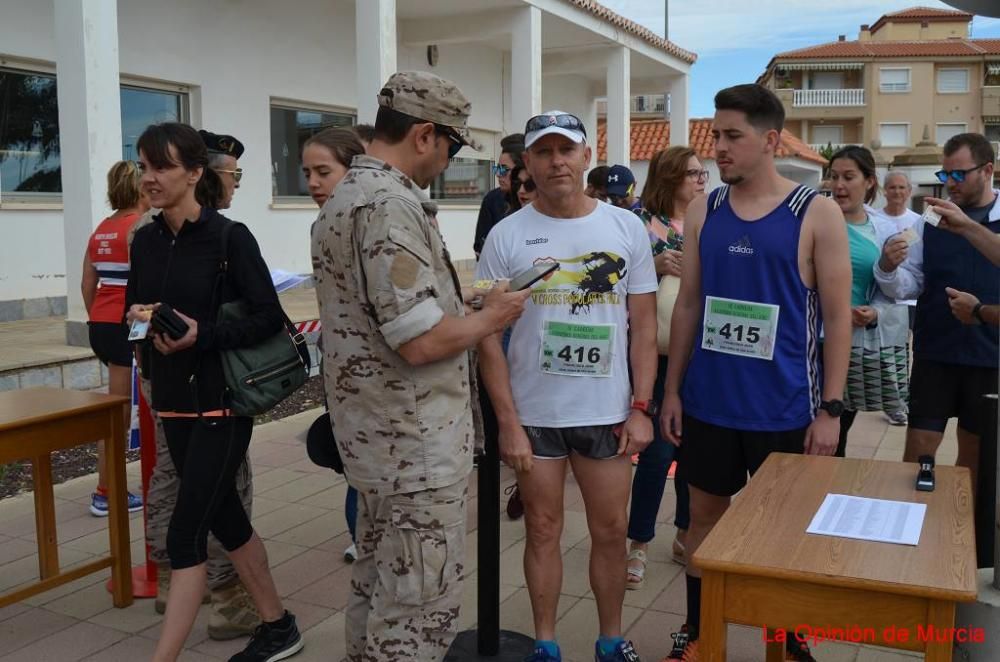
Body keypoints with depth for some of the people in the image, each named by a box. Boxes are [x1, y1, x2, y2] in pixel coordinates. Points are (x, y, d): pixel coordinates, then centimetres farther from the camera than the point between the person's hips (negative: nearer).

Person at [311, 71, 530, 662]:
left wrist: (463, 308, 19)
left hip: (376, 434, 10)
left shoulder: (346, 196, 11)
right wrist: (491, 317, -8)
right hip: (416, 444, -10)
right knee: (419, 607, 2)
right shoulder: (391, 205, -22)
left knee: (379, 589, 21)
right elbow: (421, 342, -26)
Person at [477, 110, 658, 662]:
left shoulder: (626, 228, 0)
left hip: (608, 412, 1)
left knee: (610, 530, 12)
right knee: (543, 529, 12)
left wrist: (640, 407, -4)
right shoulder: (506, 235, -5)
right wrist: (507, 422, -9)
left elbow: (643, 326, 3)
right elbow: (488, 335, -5)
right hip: (533, 414, -1)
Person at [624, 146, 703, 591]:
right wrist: (656, 266, -22)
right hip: (659, 350, -5)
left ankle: (685, 535, 28)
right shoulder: (643, 222, -5)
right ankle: (638, 545, 11)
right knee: (659, 449, -5)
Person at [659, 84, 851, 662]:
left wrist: (830, 408, -9)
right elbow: (687, 305, 7)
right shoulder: (703, 211, 4)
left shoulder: (817, 213, -6)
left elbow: (838, 317, -6)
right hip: (709, 402, 3)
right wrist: (672, 390, 5)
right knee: (705, 514, 13)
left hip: (785, 409, -3)